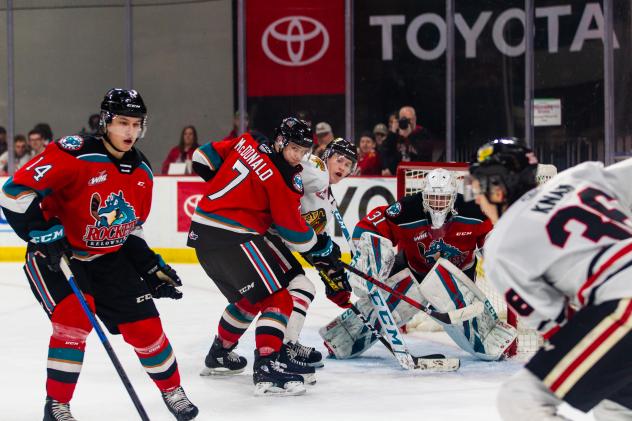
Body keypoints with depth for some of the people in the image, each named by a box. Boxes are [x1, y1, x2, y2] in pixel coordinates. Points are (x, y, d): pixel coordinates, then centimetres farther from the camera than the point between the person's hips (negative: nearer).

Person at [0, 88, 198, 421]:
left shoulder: (141, 172, 0)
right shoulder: (73, 155, -24)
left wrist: (151, 268, 8)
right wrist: (44, 234, -31)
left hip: (110, 258, 6)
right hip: (55, 255, -6)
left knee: (144, 324, 3)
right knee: (75, 318, -25)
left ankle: (172, 390, 27)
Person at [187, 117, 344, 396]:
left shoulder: (245, 143, 7)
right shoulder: (282, 180, -12)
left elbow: (204, 158, 18)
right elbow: (294, 230, -5)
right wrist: (323, 249, 10)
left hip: (202, 231, 9)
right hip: (231, 237, -9)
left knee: (249, 298, 26)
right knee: (277, 298, -9)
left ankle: (220, 354, 41)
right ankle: (267, 368, -21)